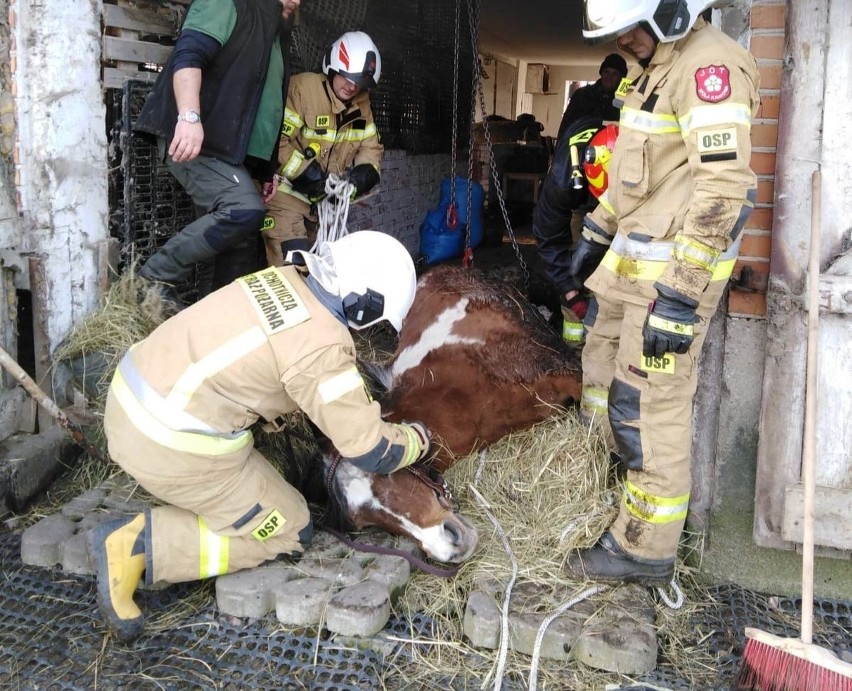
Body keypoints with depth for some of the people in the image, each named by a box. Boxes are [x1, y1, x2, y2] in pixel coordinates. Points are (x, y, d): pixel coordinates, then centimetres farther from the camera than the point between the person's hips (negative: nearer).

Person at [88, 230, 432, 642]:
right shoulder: (323, 347, -18)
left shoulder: (281, 279, 5)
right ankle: (139, 544, -2)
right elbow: (370, 451, -12)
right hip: (173, 449, -9)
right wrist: (416, 439, 9)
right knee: (288, 533, 8)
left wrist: (362, 406, 25)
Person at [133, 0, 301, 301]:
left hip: (230, 151, 9)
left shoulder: (276, 34, 25)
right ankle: (155, 279, -15)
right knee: (245, 209, -26)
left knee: (242, 242, 3)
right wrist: (189, 116, -33)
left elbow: (268, 105, 28)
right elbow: (187, 54, -17)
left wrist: (268, 170, 23)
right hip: (196, 140, -9)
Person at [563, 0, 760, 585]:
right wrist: (597, 235, 27)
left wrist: (679, 294, -28)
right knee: (603, 369, 22)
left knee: (651, 405, -4)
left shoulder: (710, 64, -18)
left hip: (675, 270, -10)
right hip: (633, 259, 10)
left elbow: (722, 186, -25)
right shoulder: (658, 65, 14)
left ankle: (646, 551, 11)